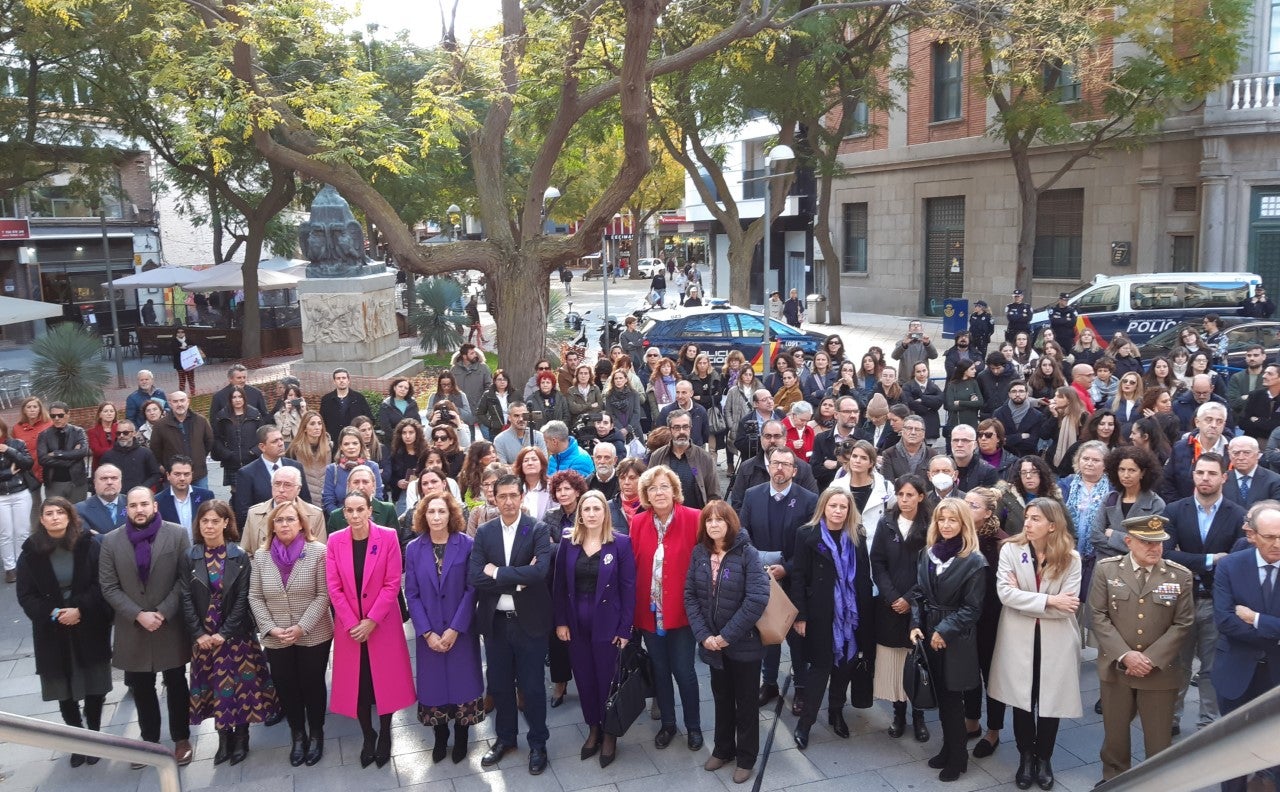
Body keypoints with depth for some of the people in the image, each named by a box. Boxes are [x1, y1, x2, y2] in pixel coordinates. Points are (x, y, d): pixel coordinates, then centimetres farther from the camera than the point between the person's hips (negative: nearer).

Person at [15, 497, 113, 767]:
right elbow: (25, 595, -1)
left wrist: (80, 610, -19)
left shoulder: (90, 545, -6)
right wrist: (52, 614, -15)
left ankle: (94, 735, 26)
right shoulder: (31, 552, -2)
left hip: (89, 629, -1)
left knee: (94, 687, 6)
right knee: (64, 689, 9)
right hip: (52, 632, 1)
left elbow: (101, 584, -7)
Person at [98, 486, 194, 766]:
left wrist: (163, 613, -16)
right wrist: (139, 615, -14)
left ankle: (181, 739, 25)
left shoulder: (178, 534, -6)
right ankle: (149, 739, 31)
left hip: (171, 626, -2)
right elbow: (109, 588, -3)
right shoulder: (111, 541, -1)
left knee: (176, 685, 10)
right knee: (141, 688, 13)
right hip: (132, 628, 2)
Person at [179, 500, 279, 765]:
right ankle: (223, 738, 19)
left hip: (236, 634, -1)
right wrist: (199, 634, -11)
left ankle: (241, 738, 16)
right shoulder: (190, 557, 0)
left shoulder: (240, 556, -4)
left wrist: (224, 633, -14)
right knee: (214, 686, 6)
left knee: (240, 684, 3)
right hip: (203, 636, 2)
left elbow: (242, 599, -7)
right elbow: (185, 598, -2)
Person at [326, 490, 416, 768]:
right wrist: (351, 623, -11)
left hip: (382, 624, -2)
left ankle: (385, 734, 26)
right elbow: (334, 587, -3)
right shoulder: (335, 541, -3)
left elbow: (393, 584, -10)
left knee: (385, 679, 5)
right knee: (355, 682, 7)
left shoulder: (388, 537, -9)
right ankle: (368, 736, 25)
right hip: (348, 625, 2)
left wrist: (371, 621, -14)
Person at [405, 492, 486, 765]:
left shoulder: (466, 545, -7)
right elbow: (411, 594, -2)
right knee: (434, 682, 9)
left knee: (462, 680, 5)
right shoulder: (413, 549, -1)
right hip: (429, 633, 2)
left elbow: (471, 589, -9)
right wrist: (427, 633, -11)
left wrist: (455, 629, -14)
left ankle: (461, 736, 25)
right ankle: (440, 736, 29)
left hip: (461, 631, -2)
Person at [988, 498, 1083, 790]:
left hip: (1055, 642, 0)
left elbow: (1068, 606, -14)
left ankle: (1044, 759, 30)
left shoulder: (1070, 558, -6)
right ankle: (1026, 757, 29)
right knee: (1022, 700, 11)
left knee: (1050, 701, 11)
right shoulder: (1011, 549, -7)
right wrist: (1048, 600, -21)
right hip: (1019, 639, 0)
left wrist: (1023, 599, -16)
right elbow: (1004, 592, -18)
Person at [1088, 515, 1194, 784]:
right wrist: (1124, 655, -15)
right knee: (1114, 732, 15)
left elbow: (1182, 624, -5)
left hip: (1160, 671, -1)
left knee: (1159, 739, 9)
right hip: (1116, 667, 1)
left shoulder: (1180, 576, -4)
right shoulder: (1107, 569, -4)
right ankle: (1113, 779, 35)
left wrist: (1150, 659, -13)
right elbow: (1098, 616, -6)